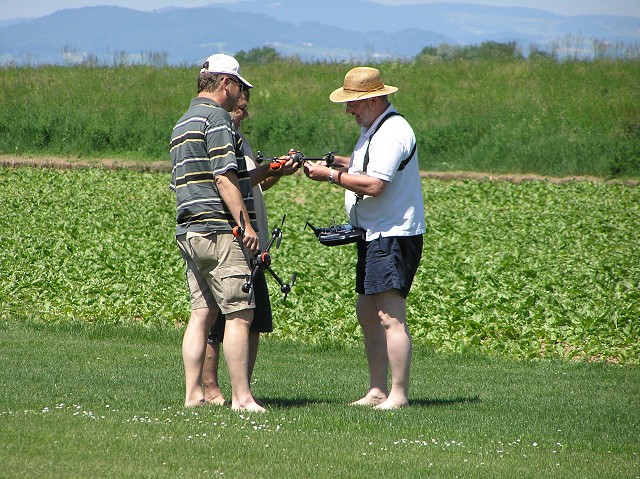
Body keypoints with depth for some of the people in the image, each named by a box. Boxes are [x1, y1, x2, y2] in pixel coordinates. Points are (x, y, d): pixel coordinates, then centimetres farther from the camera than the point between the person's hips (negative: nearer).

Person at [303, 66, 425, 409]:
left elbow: (374, 184, -25)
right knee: (367, 314, 12)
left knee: (389, 316, -14)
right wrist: (339, 162, 11)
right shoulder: (373, 128, 16)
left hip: (394, 237, -11)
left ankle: (399, 395, -14)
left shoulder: (393, 132, -17)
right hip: (374, 236, 11)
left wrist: (330, 175, -16)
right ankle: (378, 391, 18)